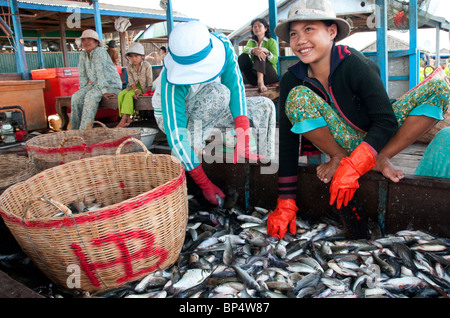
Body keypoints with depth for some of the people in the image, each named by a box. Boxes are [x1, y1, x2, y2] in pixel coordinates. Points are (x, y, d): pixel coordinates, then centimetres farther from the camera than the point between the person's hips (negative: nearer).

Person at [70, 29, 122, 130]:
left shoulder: (100, 52, -14)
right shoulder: (83, 55, 8)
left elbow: (100, 72, -22)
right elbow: (82, 75, 10)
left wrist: (104, 91, -26)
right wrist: (82, 90, 0)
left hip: (112, 85, -7)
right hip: (95, 84, 7)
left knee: (90, 96, -31)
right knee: (76, 96, -13)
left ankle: (84, 129, -30)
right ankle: (74, 129, -9)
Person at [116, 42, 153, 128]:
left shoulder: (147, 65, -7)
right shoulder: (129, 67, 2)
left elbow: (150, 79, -7)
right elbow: (131, 81, -4)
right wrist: (136, 90, -20)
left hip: (143, 87, -5)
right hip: (133, 87, 5)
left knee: (128, 95, -29)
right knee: (120, 95, -20)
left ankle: (123, 119, -30)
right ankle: (127, 118, -22)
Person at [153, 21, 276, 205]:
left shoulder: (222, 45, -22)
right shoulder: (171, 80, -34)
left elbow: (236, 86, -29)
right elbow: (175, 134, -37)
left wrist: (242, 140, -40)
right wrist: (205, 184, -38)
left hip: (211, 111, 5)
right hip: (172, 115, -5)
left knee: (265, 107, -10)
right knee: (218, 93, -36)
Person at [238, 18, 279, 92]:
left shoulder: (272, 41, 7)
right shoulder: (251, 41, 16)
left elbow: (275, 60, -8)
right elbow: (245, 49, -10)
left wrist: (266, 51, -28)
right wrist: (253, 50, -34)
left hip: (270, 75, -2)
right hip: (255, 74, 2)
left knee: (260, 53, -27)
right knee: (243, 56, -17)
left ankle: (261, 81, -51)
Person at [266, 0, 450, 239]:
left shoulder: (354, 64, -22)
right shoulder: (291, 80, -15)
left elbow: (386, 121, -24)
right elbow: (288, 142, -16)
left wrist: (352, 168, -38)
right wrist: (285, 203, -19)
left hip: (375, 137, 0)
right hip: (344, 142, 0)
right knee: (298, 98, -27)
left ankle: (382, 158, -17)